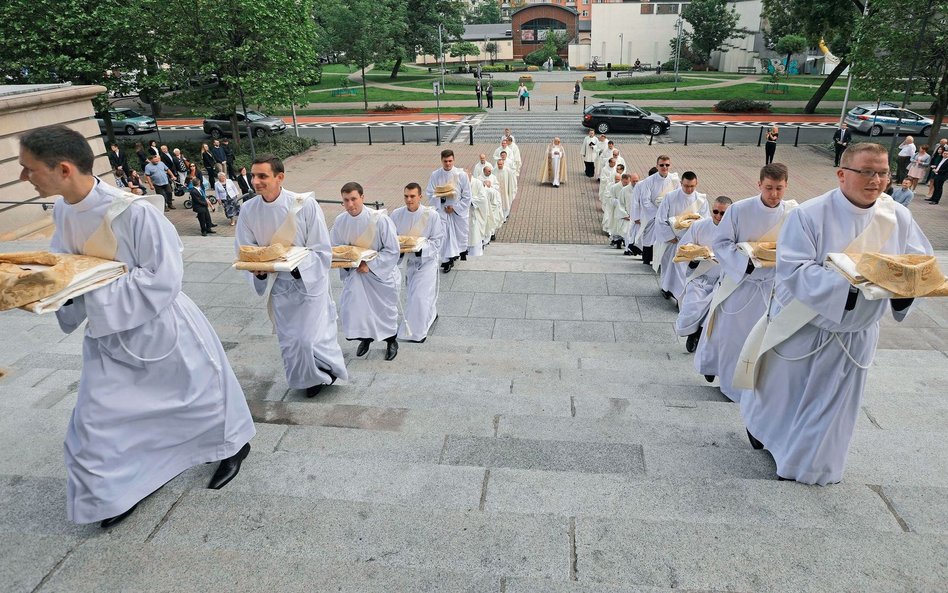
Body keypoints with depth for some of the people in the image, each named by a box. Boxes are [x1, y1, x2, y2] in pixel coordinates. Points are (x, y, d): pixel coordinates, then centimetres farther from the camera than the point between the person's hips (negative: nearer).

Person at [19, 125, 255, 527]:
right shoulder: (63, 210, -5)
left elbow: (163, 281, -27)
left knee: (197, 396, 14)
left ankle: (233, 444, 42)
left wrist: (89, 287, -28)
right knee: (95, 419, 11)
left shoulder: (134, 212, -28)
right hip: (108, 335, 7)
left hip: (159, 328, -6)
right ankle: (121, 491, 32)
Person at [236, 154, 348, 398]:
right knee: (289, 342, 13)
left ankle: (328, 368, 26)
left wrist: (296, 262, -31)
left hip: (309, 281, -4)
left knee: (310, 339, -7)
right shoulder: (249, 210, -9)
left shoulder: (305, 205, -20)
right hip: (279, 285, 4)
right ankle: (311, 378, 39)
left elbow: (323, 252, -15)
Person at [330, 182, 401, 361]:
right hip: (355, 272, 3)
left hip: (382, 271, -3)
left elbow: (392, 251, -20)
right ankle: (365, 337, 17)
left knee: (385, 308, 9)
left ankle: (391, 341, 37)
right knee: (351, 304, -11)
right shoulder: (340, 221, -12)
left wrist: (370, 264, -25)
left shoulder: (380, 220, -24)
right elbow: (336, 247, 4)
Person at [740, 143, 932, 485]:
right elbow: (792, 271, -26)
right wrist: (848, 278, -36)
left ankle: (808, 463, 37)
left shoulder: (899, 218, -6)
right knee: (781, 392, 18)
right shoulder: (809, 214, -20)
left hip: (854, 336, 4)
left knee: (832, 405, 16)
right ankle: (761, 425, 50)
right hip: (802, 328, -3)